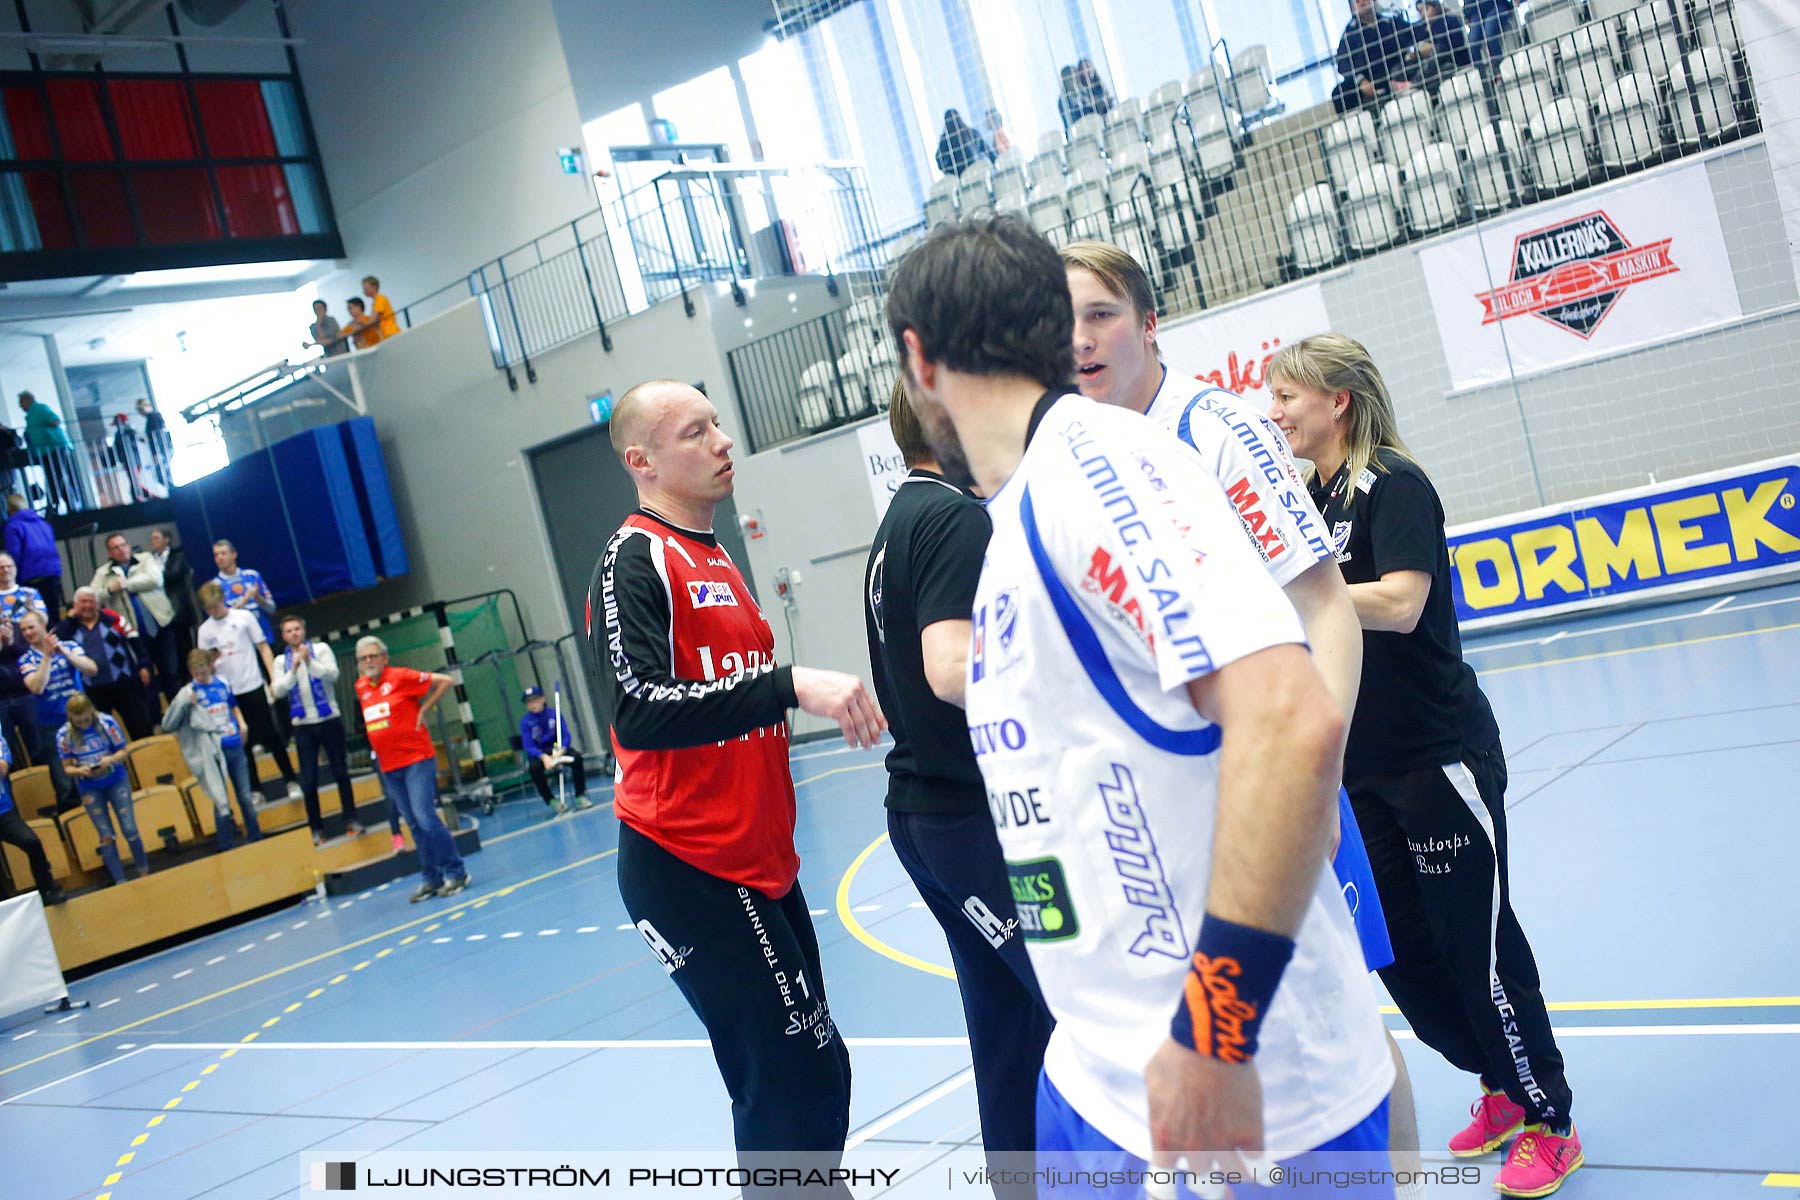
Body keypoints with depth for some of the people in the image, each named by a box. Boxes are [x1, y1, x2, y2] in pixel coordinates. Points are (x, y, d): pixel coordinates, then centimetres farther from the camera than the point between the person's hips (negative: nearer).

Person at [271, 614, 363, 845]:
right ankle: (316, 828, 9)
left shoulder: (321, 649, 1)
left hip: (329, 720, -1)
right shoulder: (281, 661, 5)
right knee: (308, 780, 2)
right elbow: (278, 691, -8)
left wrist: (310, 661, -25)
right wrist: (294, 669, -19)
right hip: (302, 725, 1)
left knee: (340, 772, 5)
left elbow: (332, 674, -13)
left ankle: (351, 820, 14)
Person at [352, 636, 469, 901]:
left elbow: (445, 681, -6)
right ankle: (431, 879, 14)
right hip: (388, 767, 6)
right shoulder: (361, 687, 10)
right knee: (414, 825, 8)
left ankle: (456, 873, -4)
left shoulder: (401, 677, -8)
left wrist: (422, 710, -6)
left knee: (425, 817, -13)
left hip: (416, 760, -6)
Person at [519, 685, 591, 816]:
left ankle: (580, 796, -15)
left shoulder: (554, 714, -5)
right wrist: (543, 757, -33)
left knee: (576, 756, -27)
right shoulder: (525, 721, -8)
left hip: (557, 750, 1)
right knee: (534, 767, -34)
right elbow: (528, 747, -14)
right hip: (538, 755, -1)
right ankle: (551, 801, -20)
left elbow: (566, 736, -9)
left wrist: (560, 750, -31)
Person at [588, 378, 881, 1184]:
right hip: (686, 869, -9)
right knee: (801, 1076, -8)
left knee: (799, 1079, 15)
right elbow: (639, 713, -26)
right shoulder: (634, 561, -12)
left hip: (759, 865, 9)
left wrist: (823, 697, 13)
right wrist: (791, 685, -31)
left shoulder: (714, 559, 16)